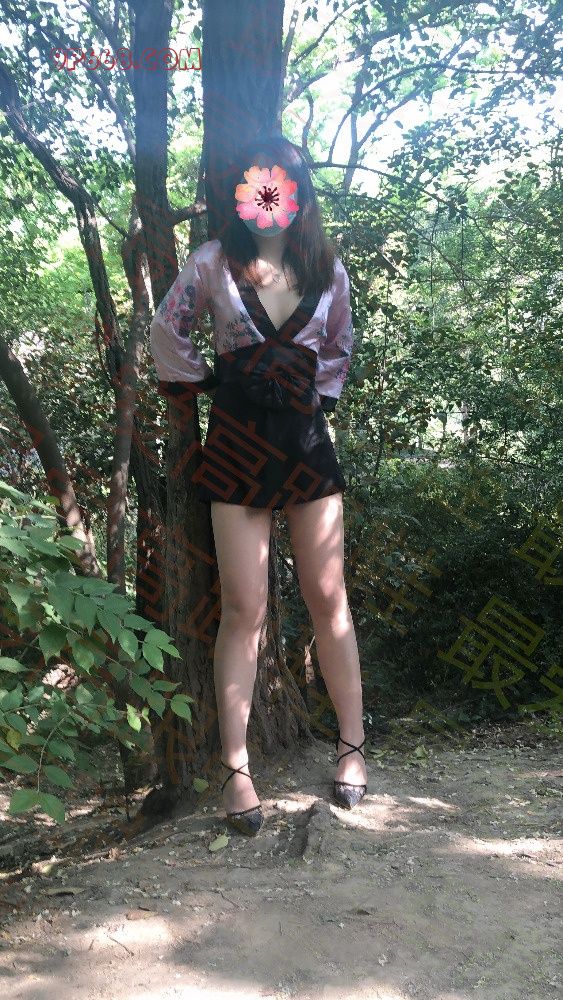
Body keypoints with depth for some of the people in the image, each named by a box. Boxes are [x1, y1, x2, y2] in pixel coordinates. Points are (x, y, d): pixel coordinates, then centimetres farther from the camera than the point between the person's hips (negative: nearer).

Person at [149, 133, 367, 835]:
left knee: (328, 598, 3)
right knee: (244, 610, -4)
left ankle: (352, 745, 17)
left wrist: (317, 395, 7)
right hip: (237, 444, -2)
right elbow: (167, 331, 10)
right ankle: (236, 768, 5)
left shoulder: (328, 272, 6)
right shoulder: (213, 262, -1)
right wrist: (203, 381, 8)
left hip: (307, 441, 2)